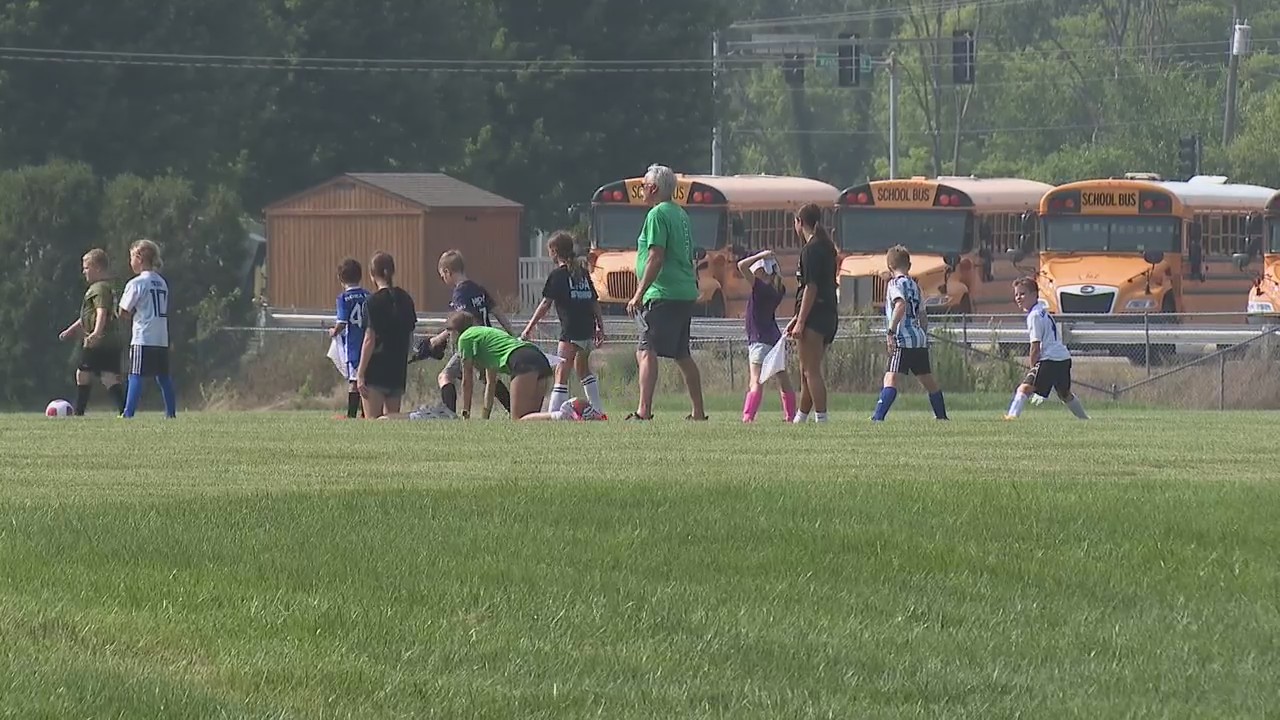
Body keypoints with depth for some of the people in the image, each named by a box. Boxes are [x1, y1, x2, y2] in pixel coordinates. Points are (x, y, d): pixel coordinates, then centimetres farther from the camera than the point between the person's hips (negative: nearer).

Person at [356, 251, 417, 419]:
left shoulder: (373, 302, -11)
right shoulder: (405, 300, 8)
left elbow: (370, 340, -14)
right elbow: (410, 337, 13)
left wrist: (360, 373, -11)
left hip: (376, 369, -6)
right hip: (398, 371, 6)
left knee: (372, 421, -6)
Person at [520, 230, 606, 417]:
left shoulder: (558, 275, -4)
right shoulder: (583, 272, 14)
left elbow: (546, 304, -6)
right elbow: (595, 301, 15)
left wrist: (529, 328, -2)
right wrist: (600, 327, 21)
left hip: (571, 331, -7)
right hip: (588, 329, 7)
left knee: (561, 373, -11)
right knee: (583, 369, 26)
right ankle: (597, 410, 31)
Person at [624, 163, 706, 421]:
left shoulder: (657, 214, -10)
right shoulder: (681, 214, 18)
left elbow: (656, 258, -18)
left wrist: (639, 294, -18)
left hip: (663, 295, -10)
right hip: (686, 293, 10)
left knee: (646, 351, -14)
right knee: (683, 355, 18)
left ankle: (644, 411, -25)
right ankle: (698, 412, 21)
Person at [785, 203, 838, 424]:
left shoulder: (810, 250, -12)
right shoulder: (827, 247, 17)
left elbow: (811, 288, -18)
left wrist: (801, 321, -18)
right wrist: (798, 318, 26)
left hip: (814, 315, -9)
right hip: (829, 316, 9)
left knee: (811, 371, -9)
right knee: (807, 371, 17)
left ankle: (821, 419, -14)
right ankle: (800, 418, 24)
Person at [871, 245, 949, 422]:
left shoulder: (895, 284, -5)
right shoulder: (915, 286, 18)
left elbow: (901, 305, -23)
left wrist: (891, 331, -24)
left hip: (903, 341, -8)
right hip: (920, 339, 8)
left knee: (891, 378, -17)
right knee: (928, 380, 20)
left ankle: (878, 417, -31)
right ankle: (942, 415, 30)